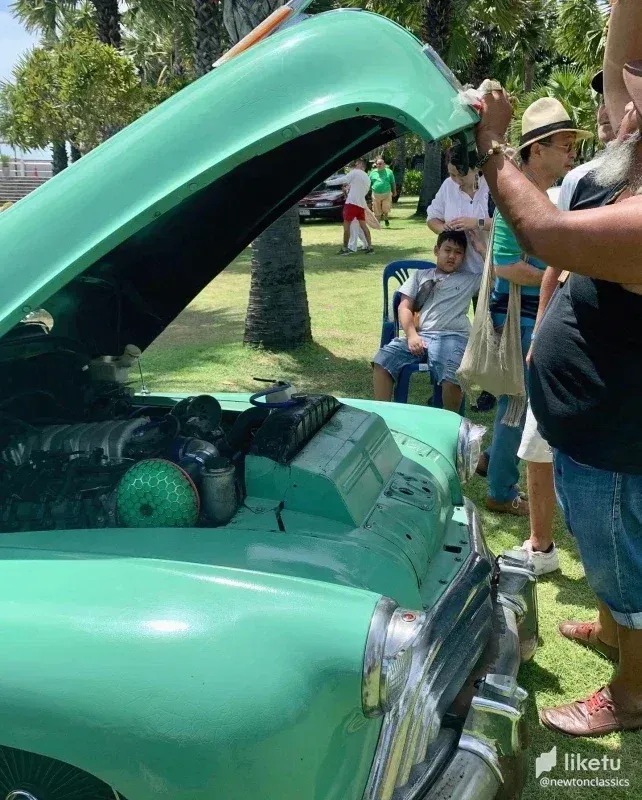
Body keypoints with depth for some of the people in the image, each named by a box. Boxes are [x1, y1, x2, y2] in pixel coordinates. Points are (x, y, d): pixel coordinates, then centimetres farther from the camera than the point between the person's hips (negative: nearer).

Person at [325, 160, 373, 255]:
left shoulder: (355, 173, -3)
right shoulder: (367, 178, 19)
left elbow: (341, 180, -5)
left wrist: (328, 182, 2)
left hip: (352, 202, -7)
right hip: (361, 204, 7)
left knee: (346, 225, -2)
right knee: (363, 225, 9)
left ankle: (345, 249, -1)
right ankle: (370, 247, 5)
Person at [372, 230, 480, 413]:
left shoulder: (470, 279, 20)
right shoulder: (420, 275, 23)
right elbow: (405, 307, 13)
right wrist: (412, 335, -5)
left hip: (453, 337, -2)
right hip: (420, 335, 3)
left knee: (452, 376, -33)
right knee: (382, 361, -20)